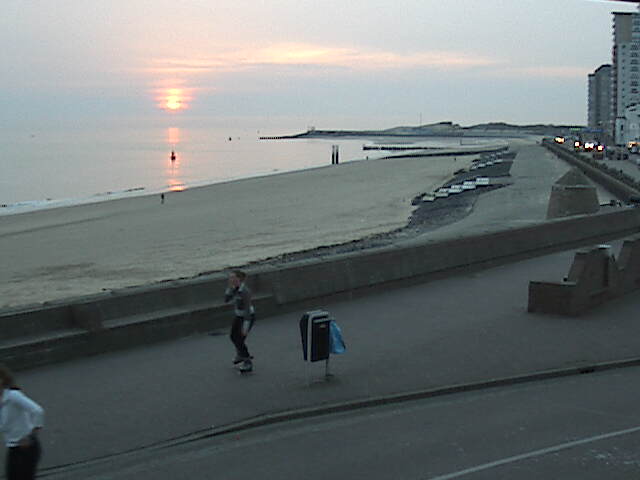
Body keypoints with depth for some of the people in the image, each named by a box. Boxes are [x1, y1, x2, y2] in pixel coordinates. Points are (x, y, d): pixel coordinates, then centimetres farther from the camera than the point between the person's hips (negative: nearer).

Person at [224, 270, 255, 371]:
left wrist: (245, 327, -28)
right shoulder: (235, 288, -5)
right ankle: (240, 354, 51)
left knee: (240, 340, -8)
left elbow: (247, 310, -29)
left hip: (248, 317, -9)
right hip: (239, 316, 9)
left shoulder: (245, 291, -30)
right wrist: (229, 287, -15)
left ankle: (248, 364, 9)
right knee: (233, 336, 25)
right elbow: (227, 299, -1)